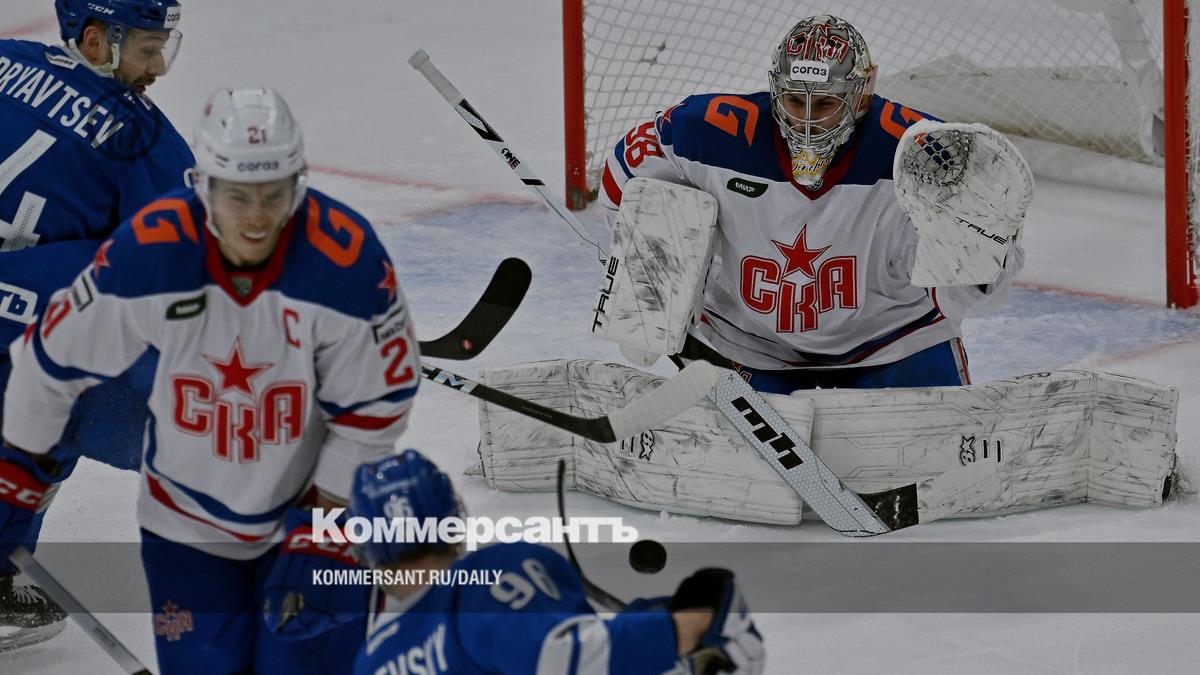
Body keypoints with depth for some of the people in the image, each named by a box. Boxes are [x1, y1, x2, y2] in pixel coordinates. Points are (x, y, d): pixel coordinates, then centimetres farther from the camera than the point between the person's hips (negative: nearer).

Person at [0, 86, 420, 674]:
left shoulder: (347, 258, -25)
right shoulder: (145, 253, -23)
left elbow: (378, 398, -13)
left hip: (307, 510, -1)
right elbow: (53, 361, -7)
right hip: (187, 522, 1)